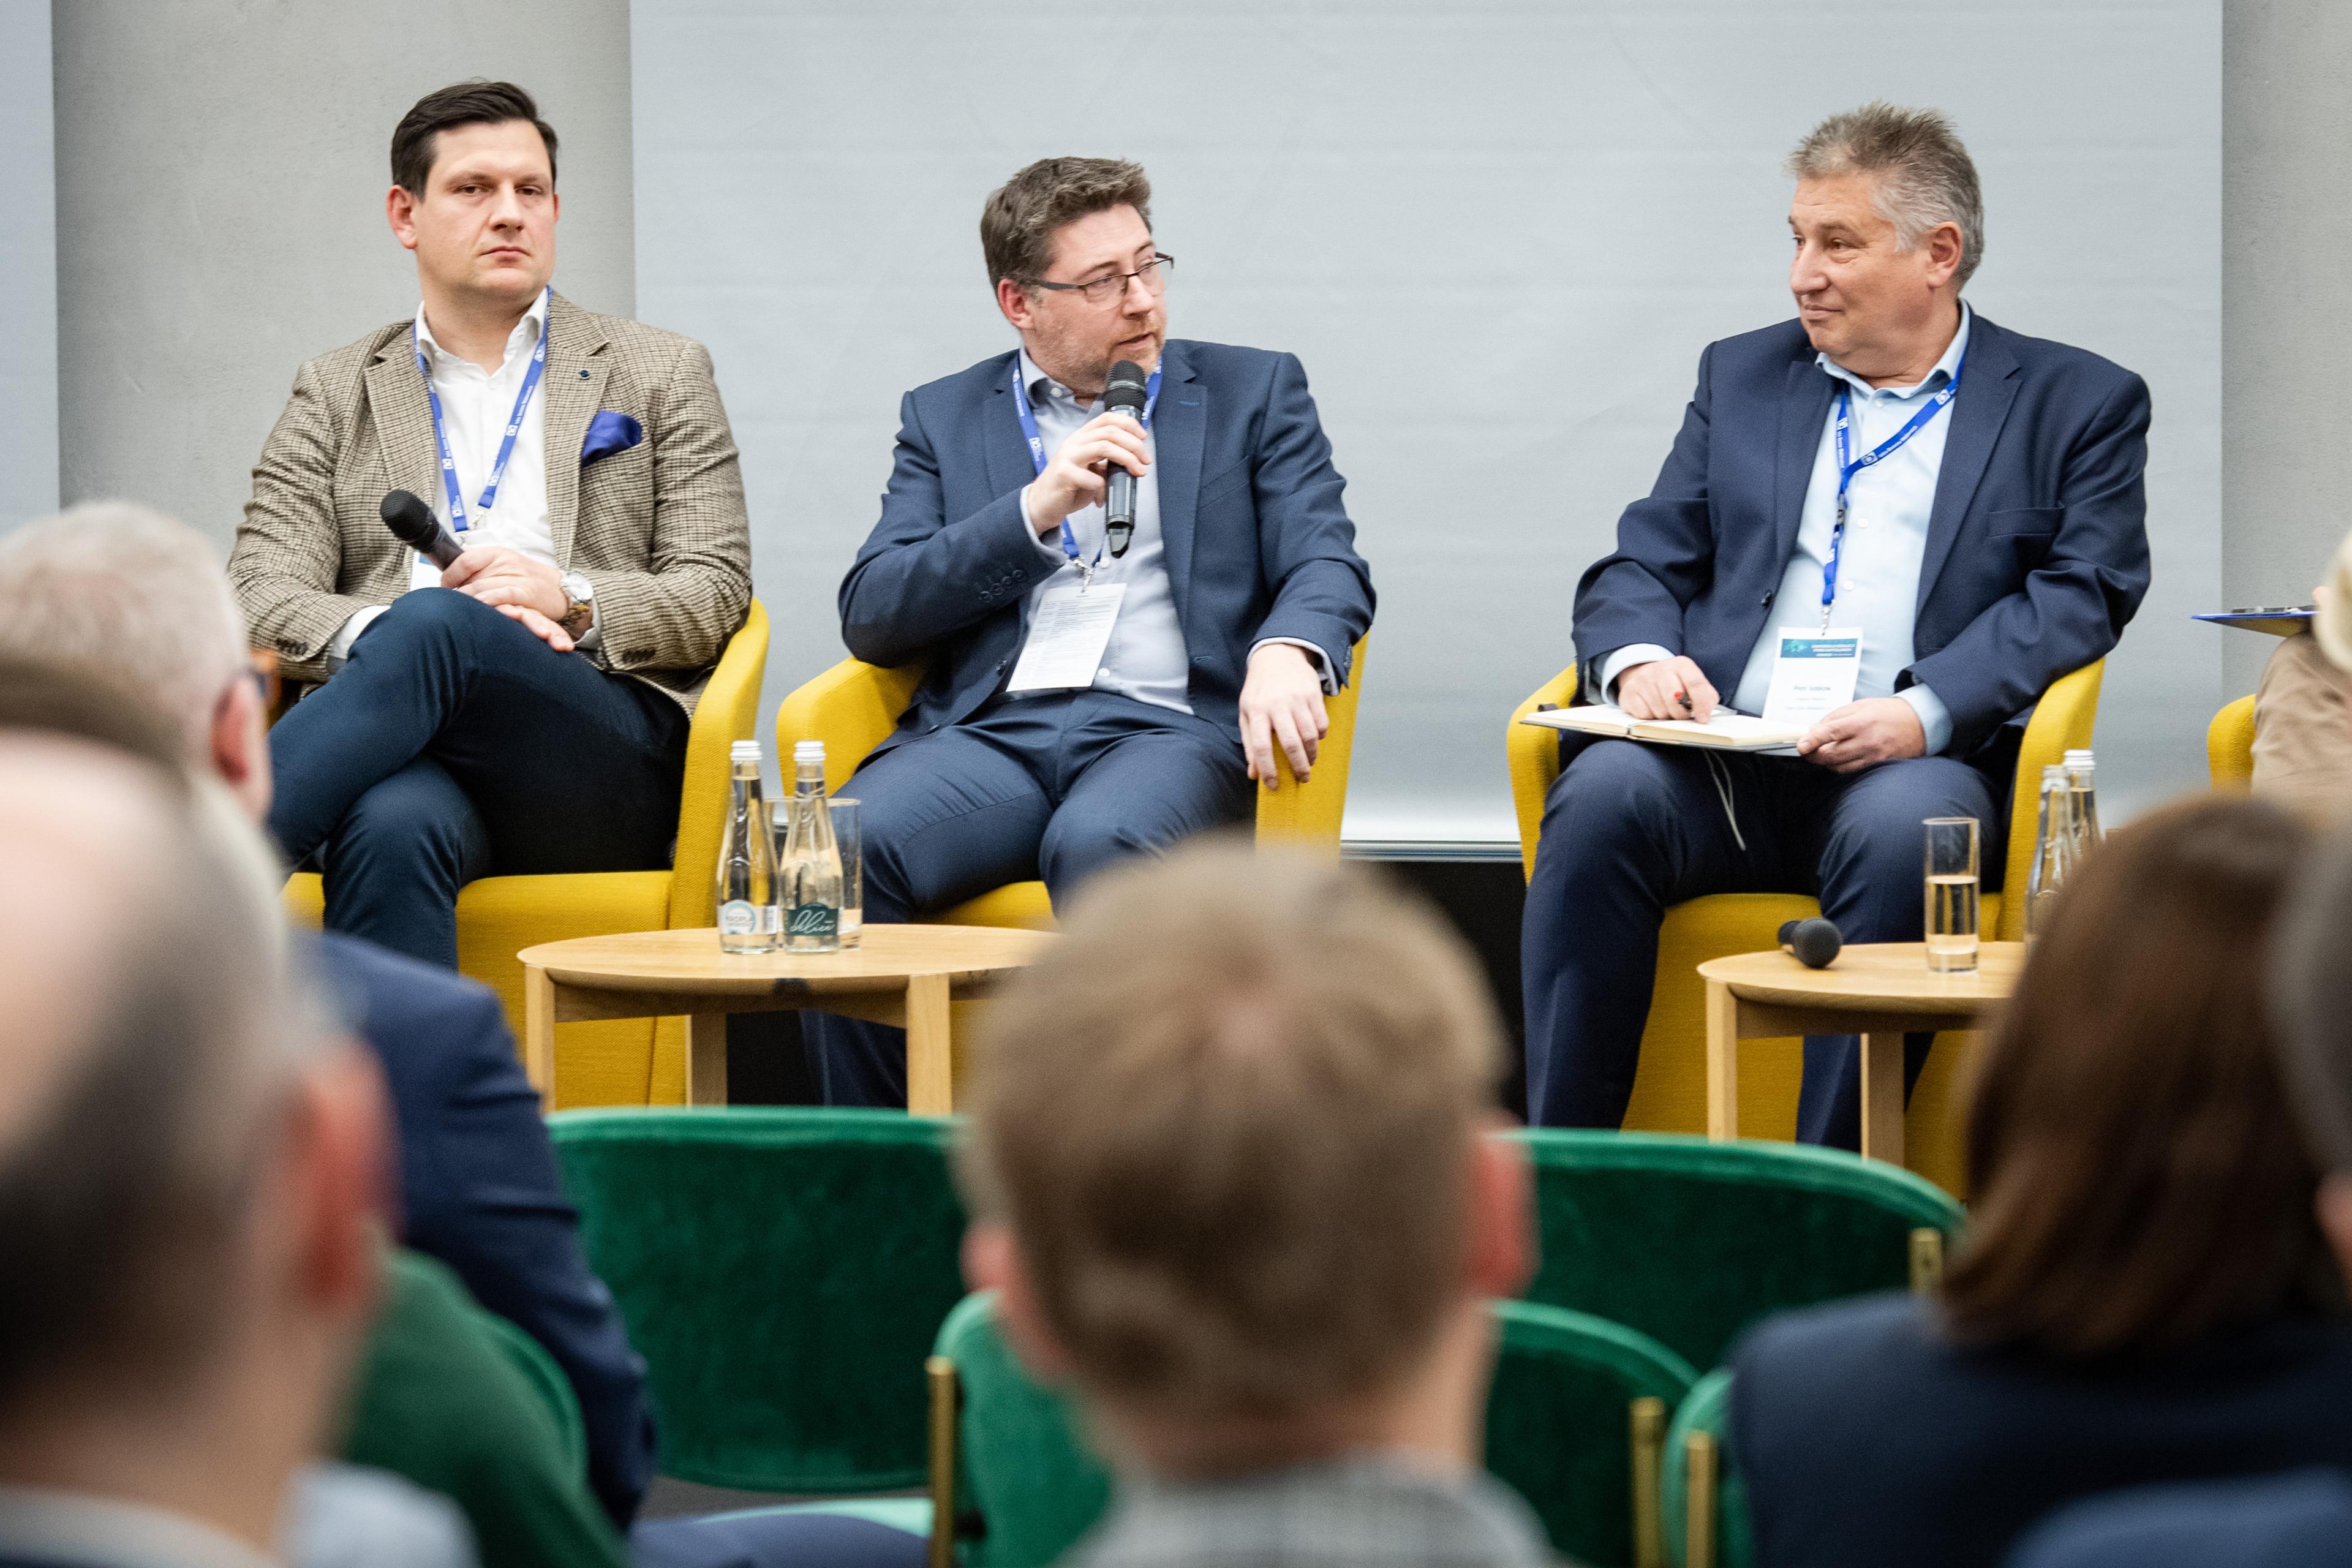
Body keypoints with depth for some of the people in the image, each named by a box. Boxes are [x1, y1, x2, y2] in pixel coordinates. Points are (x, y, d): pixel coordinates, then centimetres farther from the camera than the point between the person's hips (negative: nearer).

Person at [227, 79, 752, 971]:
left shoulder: (659, 375, 20)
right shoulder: (335, 394, 22)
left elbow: (716, 595, 11)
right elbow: (261, 596, 10)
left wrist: (570, 599, -10)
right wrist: (374, 631, -13)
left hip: (603, 752, -1)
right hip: (421, 748, 1)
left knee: (436, 624, -35)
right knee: (392, 828, -40)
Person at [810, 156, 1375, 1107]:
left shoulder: (1254, 393, 18)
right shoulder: (946, 417, 21)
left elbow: (1328, 566, 6)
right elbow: (869, 618, 9)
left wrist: (1288, 653, -19)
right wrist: (1037, 510, -5)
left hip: (1168, 725, -2)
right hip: (989, 732, 2)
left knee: (1101, 844, -38)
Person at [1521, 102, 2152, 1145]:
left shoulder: (2081, 404, 12)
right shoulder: (1742, 376, 23)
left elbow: (2084, 592, -1)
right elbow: (1640, 565, 19)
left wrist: (1927, 711, -18)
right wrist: (1639, 660, -7)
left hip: (1917, 765, -3)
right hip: (1722, 760, 3)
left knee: (1899, 826, -37)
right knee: (1603, 793, -30)